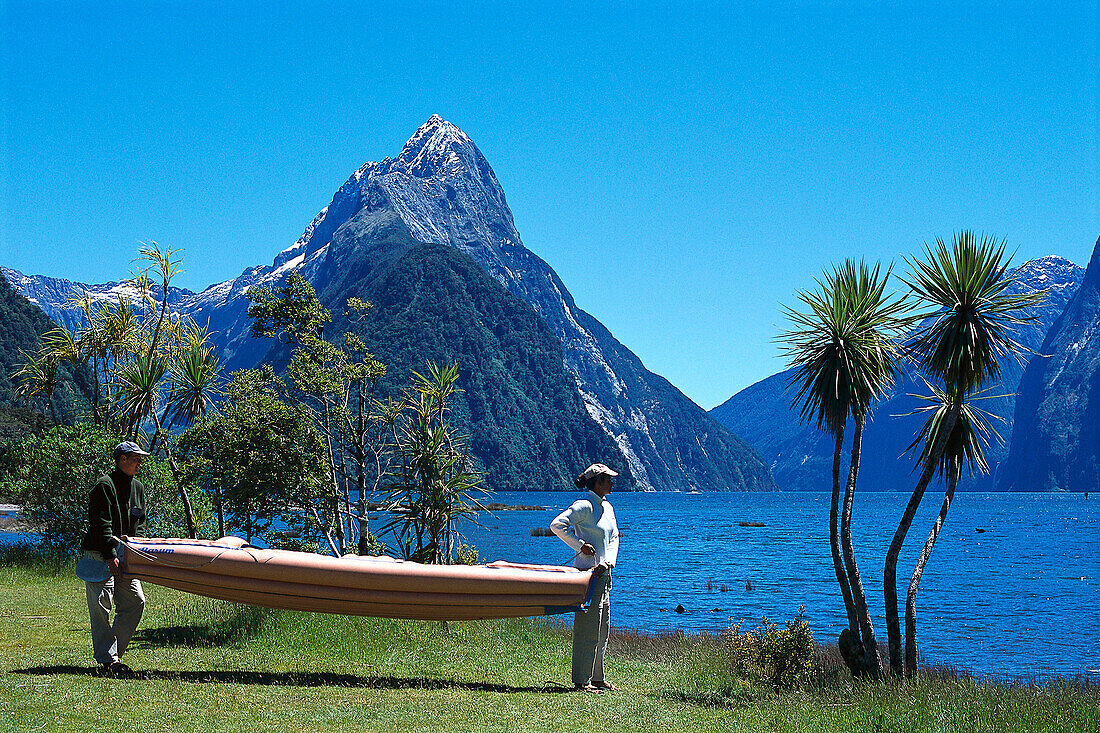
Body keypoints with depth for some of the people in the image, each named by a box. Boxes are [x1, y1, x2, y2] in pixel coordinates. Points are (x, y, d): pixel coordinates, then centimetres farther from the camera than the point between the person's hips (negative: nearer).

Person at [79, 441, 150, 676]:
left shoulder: (138, 488, 15)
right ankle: (108, 659, -7)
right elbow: (102, 524, -17)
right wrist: (110, 556, -23)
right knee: (101, 605, -9)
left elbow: (140, 524, 19)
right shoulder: (104, 485, -10)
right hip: (99, 554, -8)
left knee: (135, 601, 2)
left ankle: (114, 652, 10)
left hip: (123, 554, 8)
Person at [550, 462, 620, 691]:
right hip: (586, 573, -9)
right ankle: (581, 681, -1)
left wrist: (607, 561, -3)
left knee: (602, 629, 14)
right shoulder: (584, 506, -12)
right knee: (588, 629, -7)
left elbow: (614, 538, 14)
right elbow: (557, 525, -22)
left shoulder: (607, 507, 14)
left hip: (603, 574, 9)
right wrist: (580, 545, -18)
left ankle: (597, 678, 23)